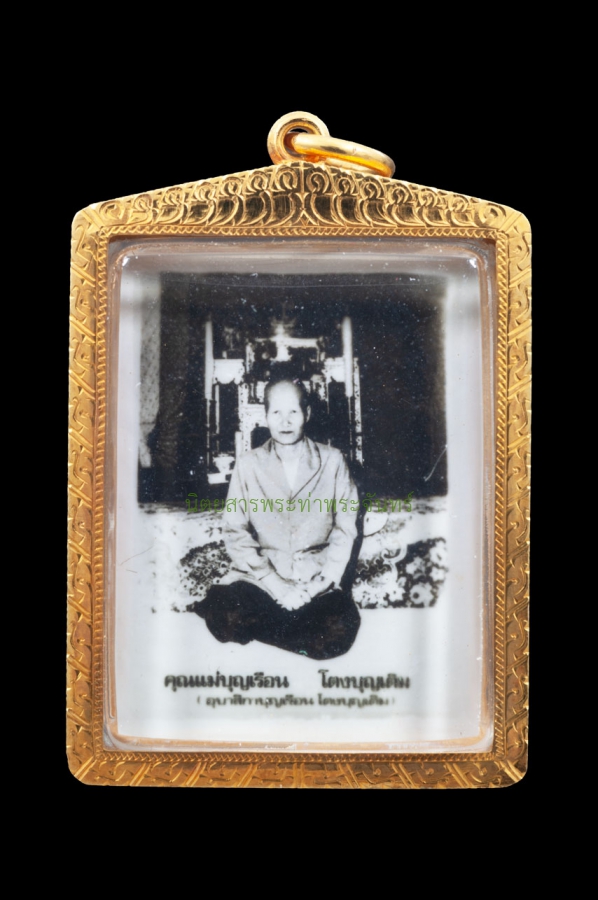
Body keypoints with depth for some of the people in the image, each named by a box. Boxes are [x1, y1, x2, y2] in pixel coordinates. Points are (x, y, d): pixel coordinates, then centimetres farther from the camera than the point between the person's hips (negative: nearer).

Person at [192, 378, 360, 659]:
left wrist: (325, 581, -10)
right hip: (262, 575, -1)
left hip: (317, 579, 1)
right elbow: (235, 533, -2)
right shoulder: (248, 465, 4)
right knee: (227, 621, -31)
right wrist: (276, 585, -13)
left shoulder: (332, 461, 5)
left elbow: (345, 528, 5)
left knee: (337, 634, -28)